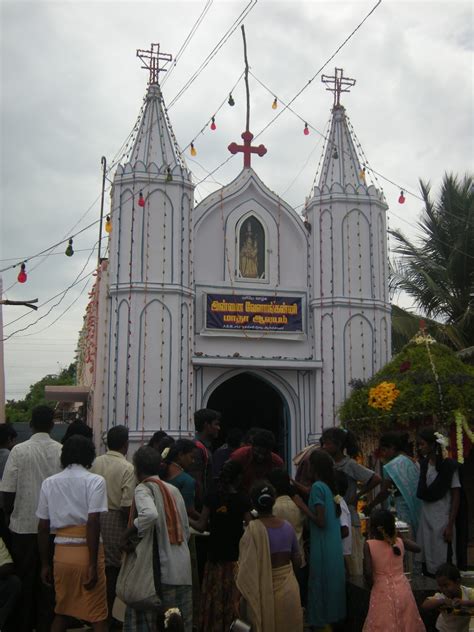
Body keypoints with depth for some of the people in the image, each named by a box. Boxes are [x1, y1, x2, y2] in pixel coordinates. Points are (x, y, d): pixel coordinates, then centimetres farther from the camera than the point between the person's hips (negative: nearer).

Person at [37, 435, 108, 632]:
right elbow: (93, 522, -14)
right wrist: (93, 565, -13)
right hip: (87, 551, -4)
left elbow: (43, 527, 8)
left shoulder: (49, 482, 8)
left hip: (62, 551, 4)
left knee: (61, 612, 19)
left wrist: (45, 564, 15)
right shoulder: (95, 481, -5)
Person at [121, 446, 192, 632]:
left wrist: (128, 534, -14)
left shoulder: (143, 488, -5)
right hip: (182, 567, 6)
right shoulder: (174, 490, 13)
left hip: (158, 568, -6)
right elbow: (186, 530, 14)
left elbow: (150, 515, -27)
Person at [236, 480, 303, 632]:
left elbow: (248, 569, -17)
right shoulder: (287, 527, -1)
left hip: (265, 594, -4)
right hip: (288, 591, 4)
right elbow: (297, 562, 7)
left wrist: (241, 599, -9)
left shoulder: (254, 530, -15)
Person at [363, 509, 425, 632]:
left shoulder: (369, 545, -11)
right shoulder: (400, 542, -1)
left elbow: (368, 573, -18)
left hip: (382, 592, -3)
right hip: (403, 590, 3)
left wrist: (371, 583, 2)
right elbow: (417, 548, 18)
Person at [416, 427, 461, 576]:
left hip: (442, 520, -6)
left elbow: (456, 497, -10)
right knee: (426, 562, 10)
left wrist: (450, 525, -13)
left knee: (442, 564, -2)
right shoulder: (424, 464, 7)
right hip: (425, 517, 6)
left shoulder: (448, 466, -10)